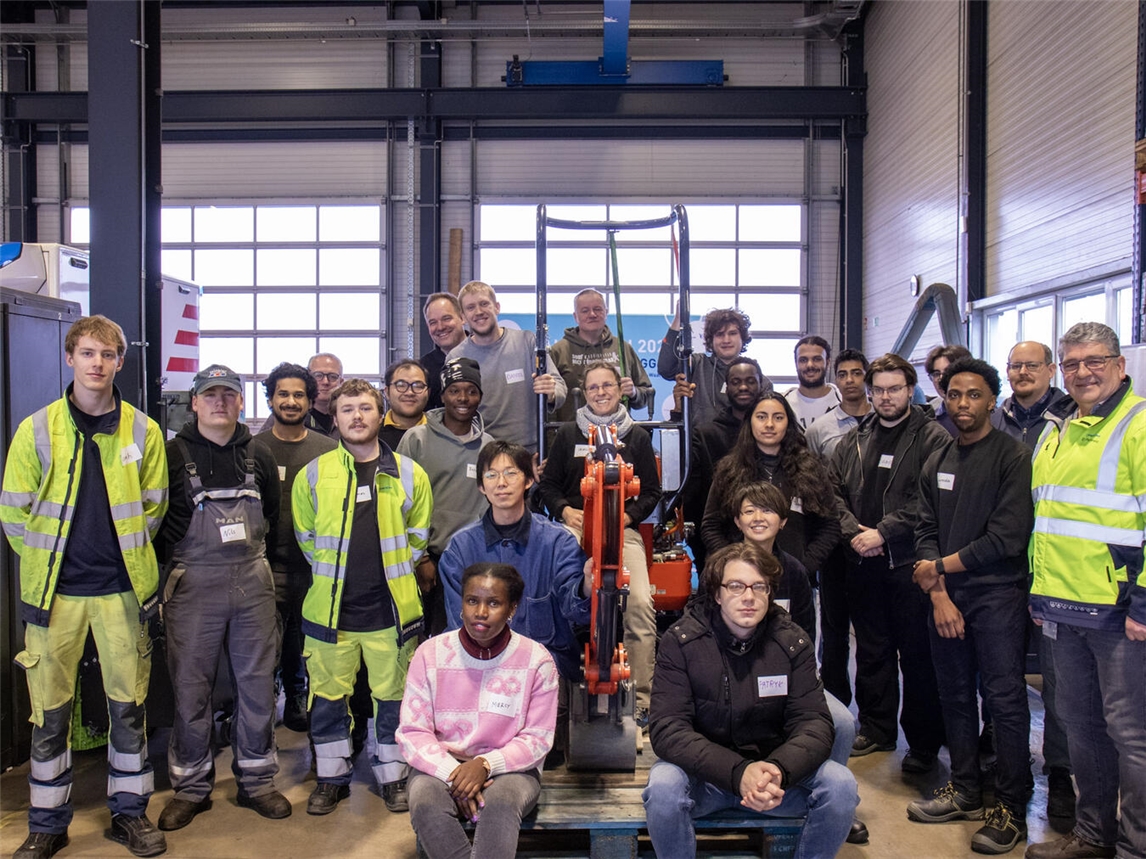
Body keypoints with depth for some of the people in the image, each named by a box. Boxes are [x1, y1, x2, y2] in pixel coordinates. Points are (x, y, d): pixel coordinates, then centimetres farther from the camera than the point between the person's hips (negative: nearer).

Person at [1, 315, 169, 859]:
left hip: (122, 589, 1)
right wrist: (49, 562, 3)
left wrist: (127, 558, 6)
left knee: (128, 705, 8)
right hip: (53, 590, 0)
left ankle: (129, 813, 25)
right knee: (50, 711, 8)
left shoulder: (143, 432, 1)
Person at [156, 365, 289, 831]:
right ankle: (191, 786, 20)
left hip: (252, 581, 3)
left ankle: (256, 779, 21)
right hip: (193, 582, -2)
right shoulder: (173, 453, 0)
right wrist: (175, 565, 1)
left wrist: (256, 558, 12)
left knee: (257, 682, 7)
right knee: (190, 684, 4)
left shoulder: (259, 455, 10)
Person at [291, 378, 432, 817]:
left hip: (392, 606, 0)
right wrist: (336, 573, 7)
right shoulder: (312, 475, 2)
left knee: (393, 695, 10)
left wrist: (390, 572, 7)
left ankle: (392, 775, 28)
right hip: (330, 606, 1)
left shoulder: (409, 474, 1)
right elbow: (306, 538, 11)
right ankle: (332, 776, 30)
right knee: (328, 696, 11)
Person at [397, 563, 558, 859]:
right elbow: (412, 733, -6)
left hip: (509, 768, -1)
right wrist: (453, 772, -22)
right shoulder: (431, 654, -5)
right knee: (425, 802, -31)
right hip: (442, 764, 2)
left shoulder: (537, 660, -8)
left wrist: (486, 765, -21)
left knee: (500, 802, -35)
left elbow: (538, 738, -6)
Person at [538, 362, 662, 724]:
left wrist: (628, 515, -4)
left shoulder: (637, 436, 15)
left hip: (623, 530, 0)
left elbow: (652, 492, 15)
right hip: (575, 528, 0)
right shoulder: (568, 434, 16)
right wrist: (565, 511, -2)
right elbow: (548, 484, 17)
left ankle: (641, 698, -12)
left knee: (640, 604, -22)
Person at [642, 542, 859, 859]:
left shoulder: (793, 642, -6)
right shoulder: (681, 640, -14)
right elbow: (667, 729, -19)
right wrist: (738, 773, -35)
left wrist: (779, 769, -34)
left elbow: (814, 723, -10)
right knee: (663, 786, -32)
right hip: (704, 772, -2)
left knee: (840, 784, -23)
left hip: (774, 769, 2)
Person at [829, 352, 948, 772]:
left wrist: (882, 533, -15)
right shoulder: (853, 440, 14)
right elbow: (833, 491, 11)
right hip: (863, 563, 5)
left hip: (909, 562, -5)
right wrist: (854, 532, -5)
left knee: (917, 654, 3)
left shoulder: (932, 438, -4)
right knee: (871, 650, 15)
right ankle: (876, 729, 29)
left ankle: (923, 742, 16)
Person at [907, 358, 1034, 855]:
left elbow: (1007, 537, -14)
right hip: (945, 596, 5)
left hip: (998, 595, -5)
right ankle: (965, 792, 27)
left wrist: (940, 566, -7)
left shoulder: (1014, 457, -7)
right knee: (955, 697, 13)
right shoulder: (936, 463, 11)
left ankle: (1011, 811, 11)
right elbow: (926, 531, 8)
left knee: (1005, 702, -1)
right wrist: (938, 594, -4)